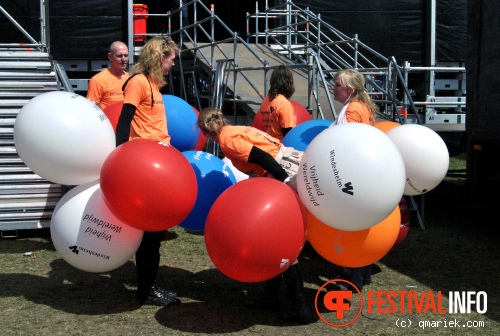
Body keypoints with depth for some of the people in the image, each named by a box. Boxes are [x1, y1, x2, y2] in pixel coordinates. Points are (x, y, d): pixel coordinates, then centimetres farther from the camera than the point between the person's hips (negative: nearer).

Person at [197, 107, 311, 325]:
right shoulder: (238, 130, 21)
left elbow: (262, 158, -17)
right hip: (292, 169, 10)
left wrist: (286, 182, -22)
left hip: (287, 176, -10)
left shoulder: (227, 139, -6)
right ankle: (271, 297, 26)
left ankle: (300, 308, 1)